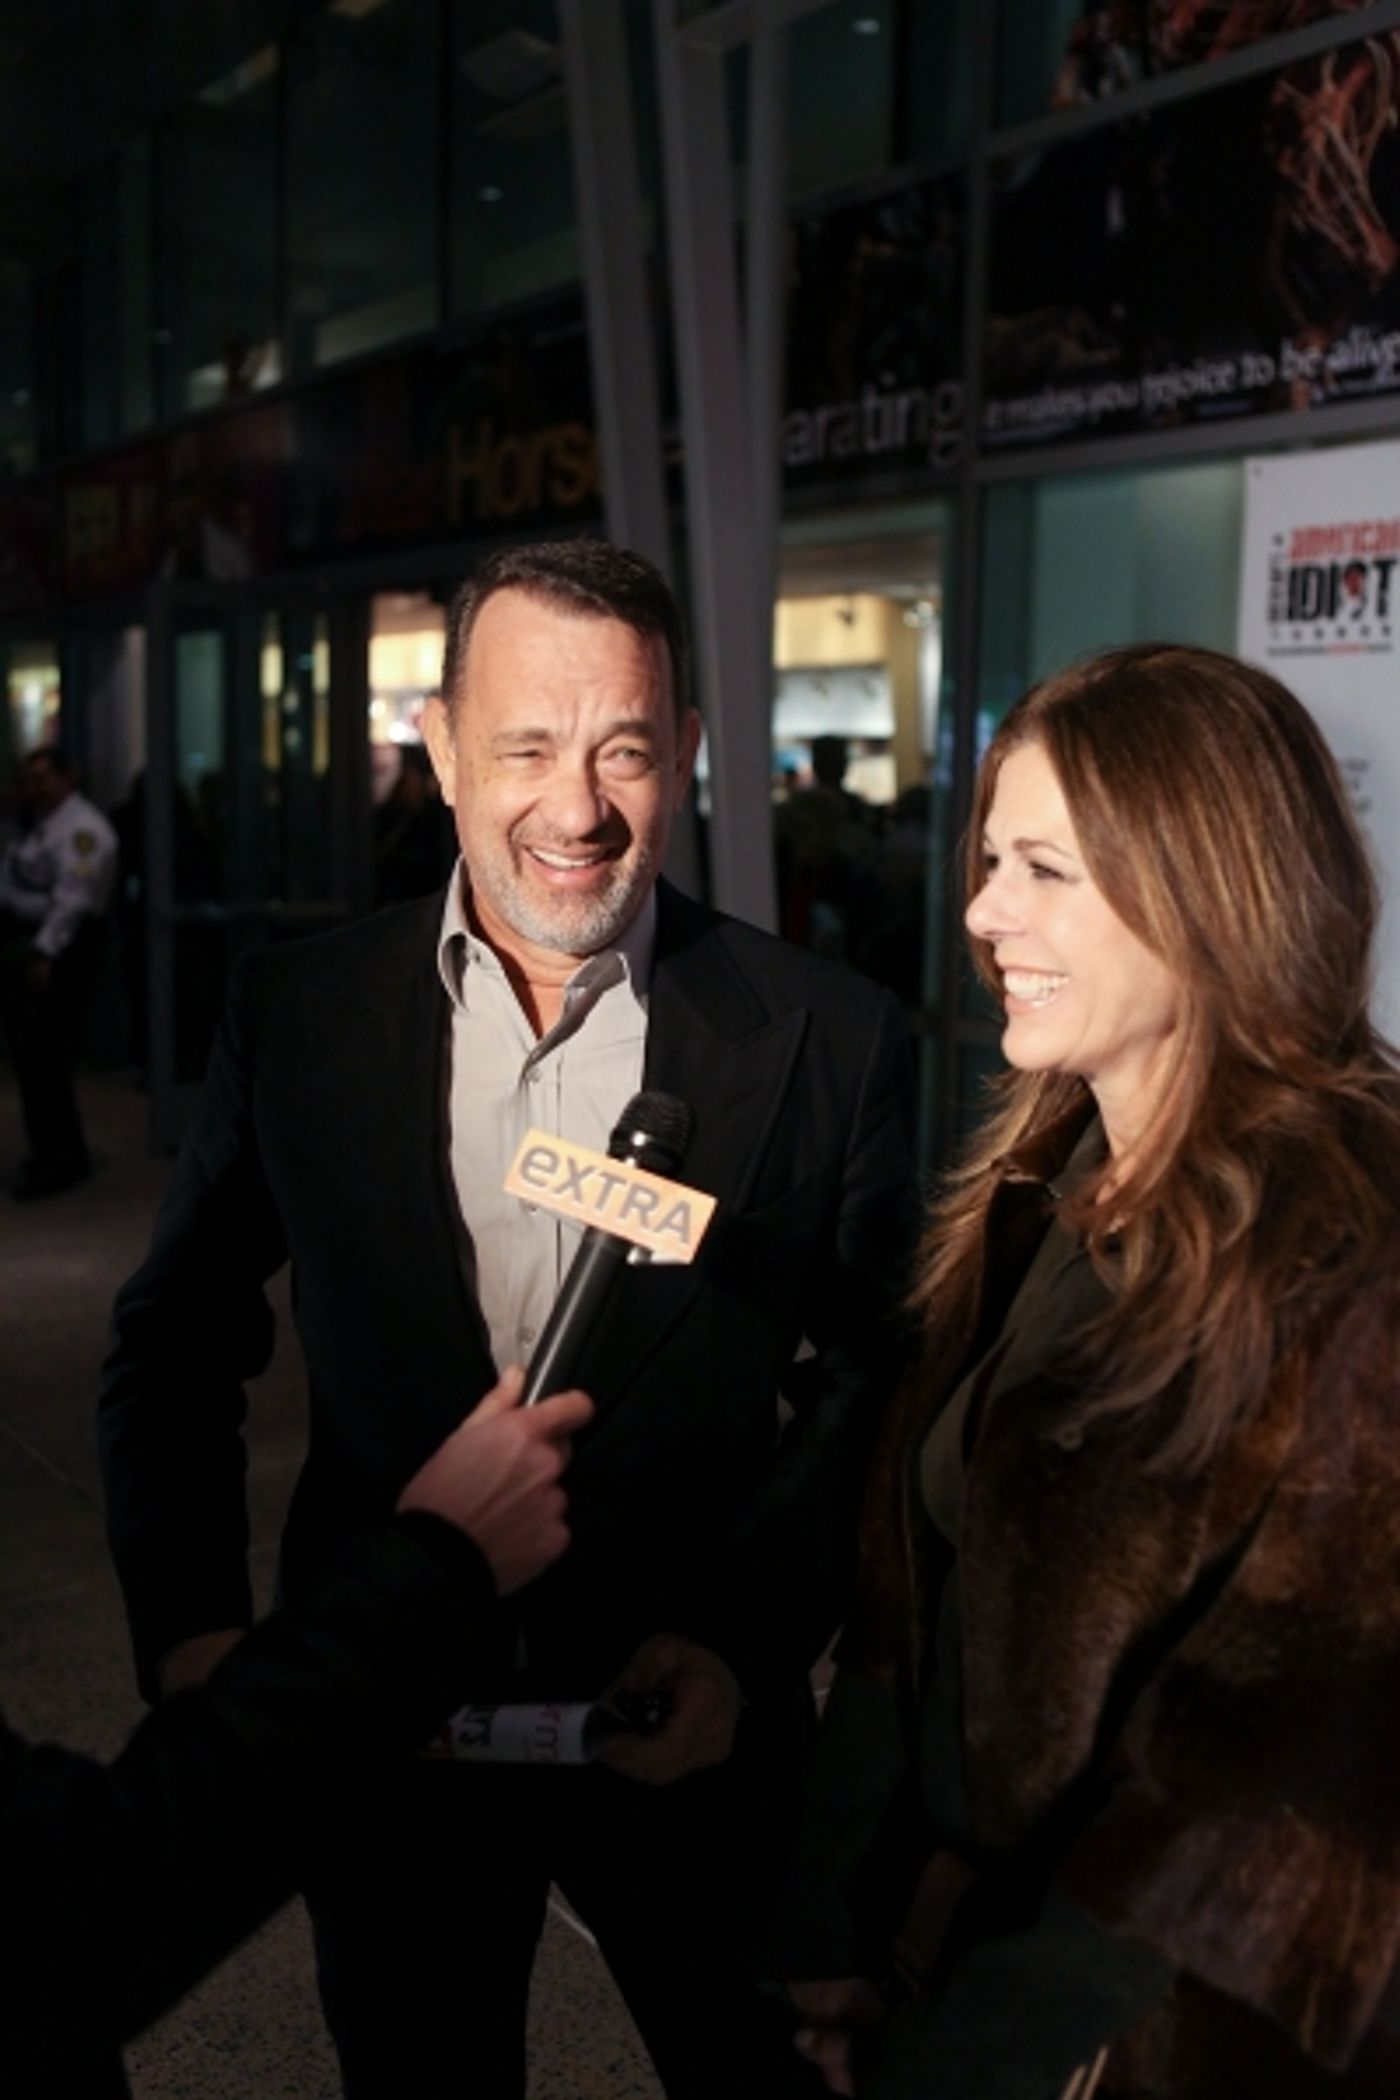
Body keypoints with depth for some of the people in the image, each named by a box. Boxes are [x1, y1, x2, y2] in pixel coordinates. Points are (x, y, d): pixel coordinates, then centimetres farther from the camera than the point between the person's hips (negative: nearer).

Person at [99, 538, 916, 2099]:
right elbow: (177, 1344, 2)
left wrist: (746, 1640, -14)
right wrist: (189, 1627, -7)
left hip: (690, 1729, -1)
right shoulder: (296, 1012, -7)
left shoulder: (830, 1041, -12)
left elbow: (871, 1379, -5)